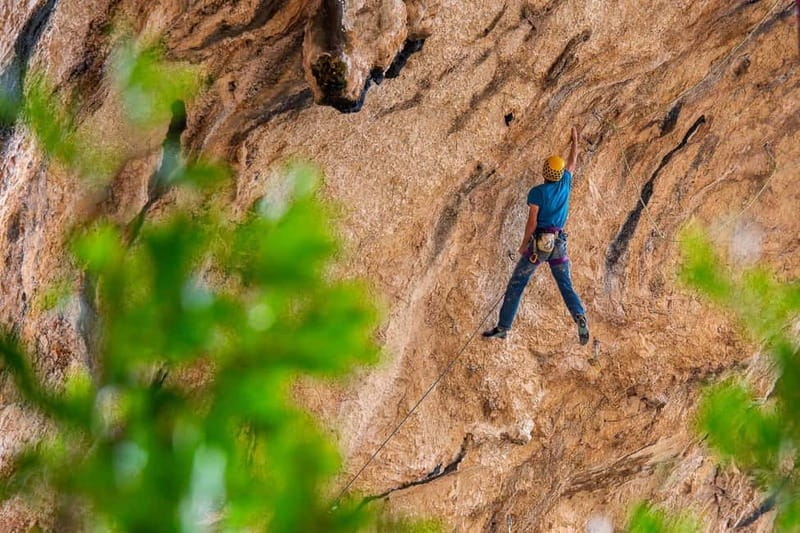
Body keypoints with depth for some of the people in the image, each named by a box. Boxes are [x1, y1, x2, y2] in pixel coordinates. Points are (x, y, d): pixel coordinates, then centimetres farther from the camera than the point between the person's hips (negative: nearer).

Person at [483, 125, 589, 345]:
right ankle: (580, 316, -21)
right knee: (566, 286, 7)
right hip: (559, 243, 5)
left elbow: (532, 221, -14)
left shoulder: (537, 192, -10)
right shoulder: (565, 184, 4)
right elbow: (572, 162, 23)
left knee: (516, 284, 4)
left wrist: (524, 244, -2)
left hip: (539, 243, -5)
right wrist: (575, 140, 37)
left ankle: (503, 327, 3)